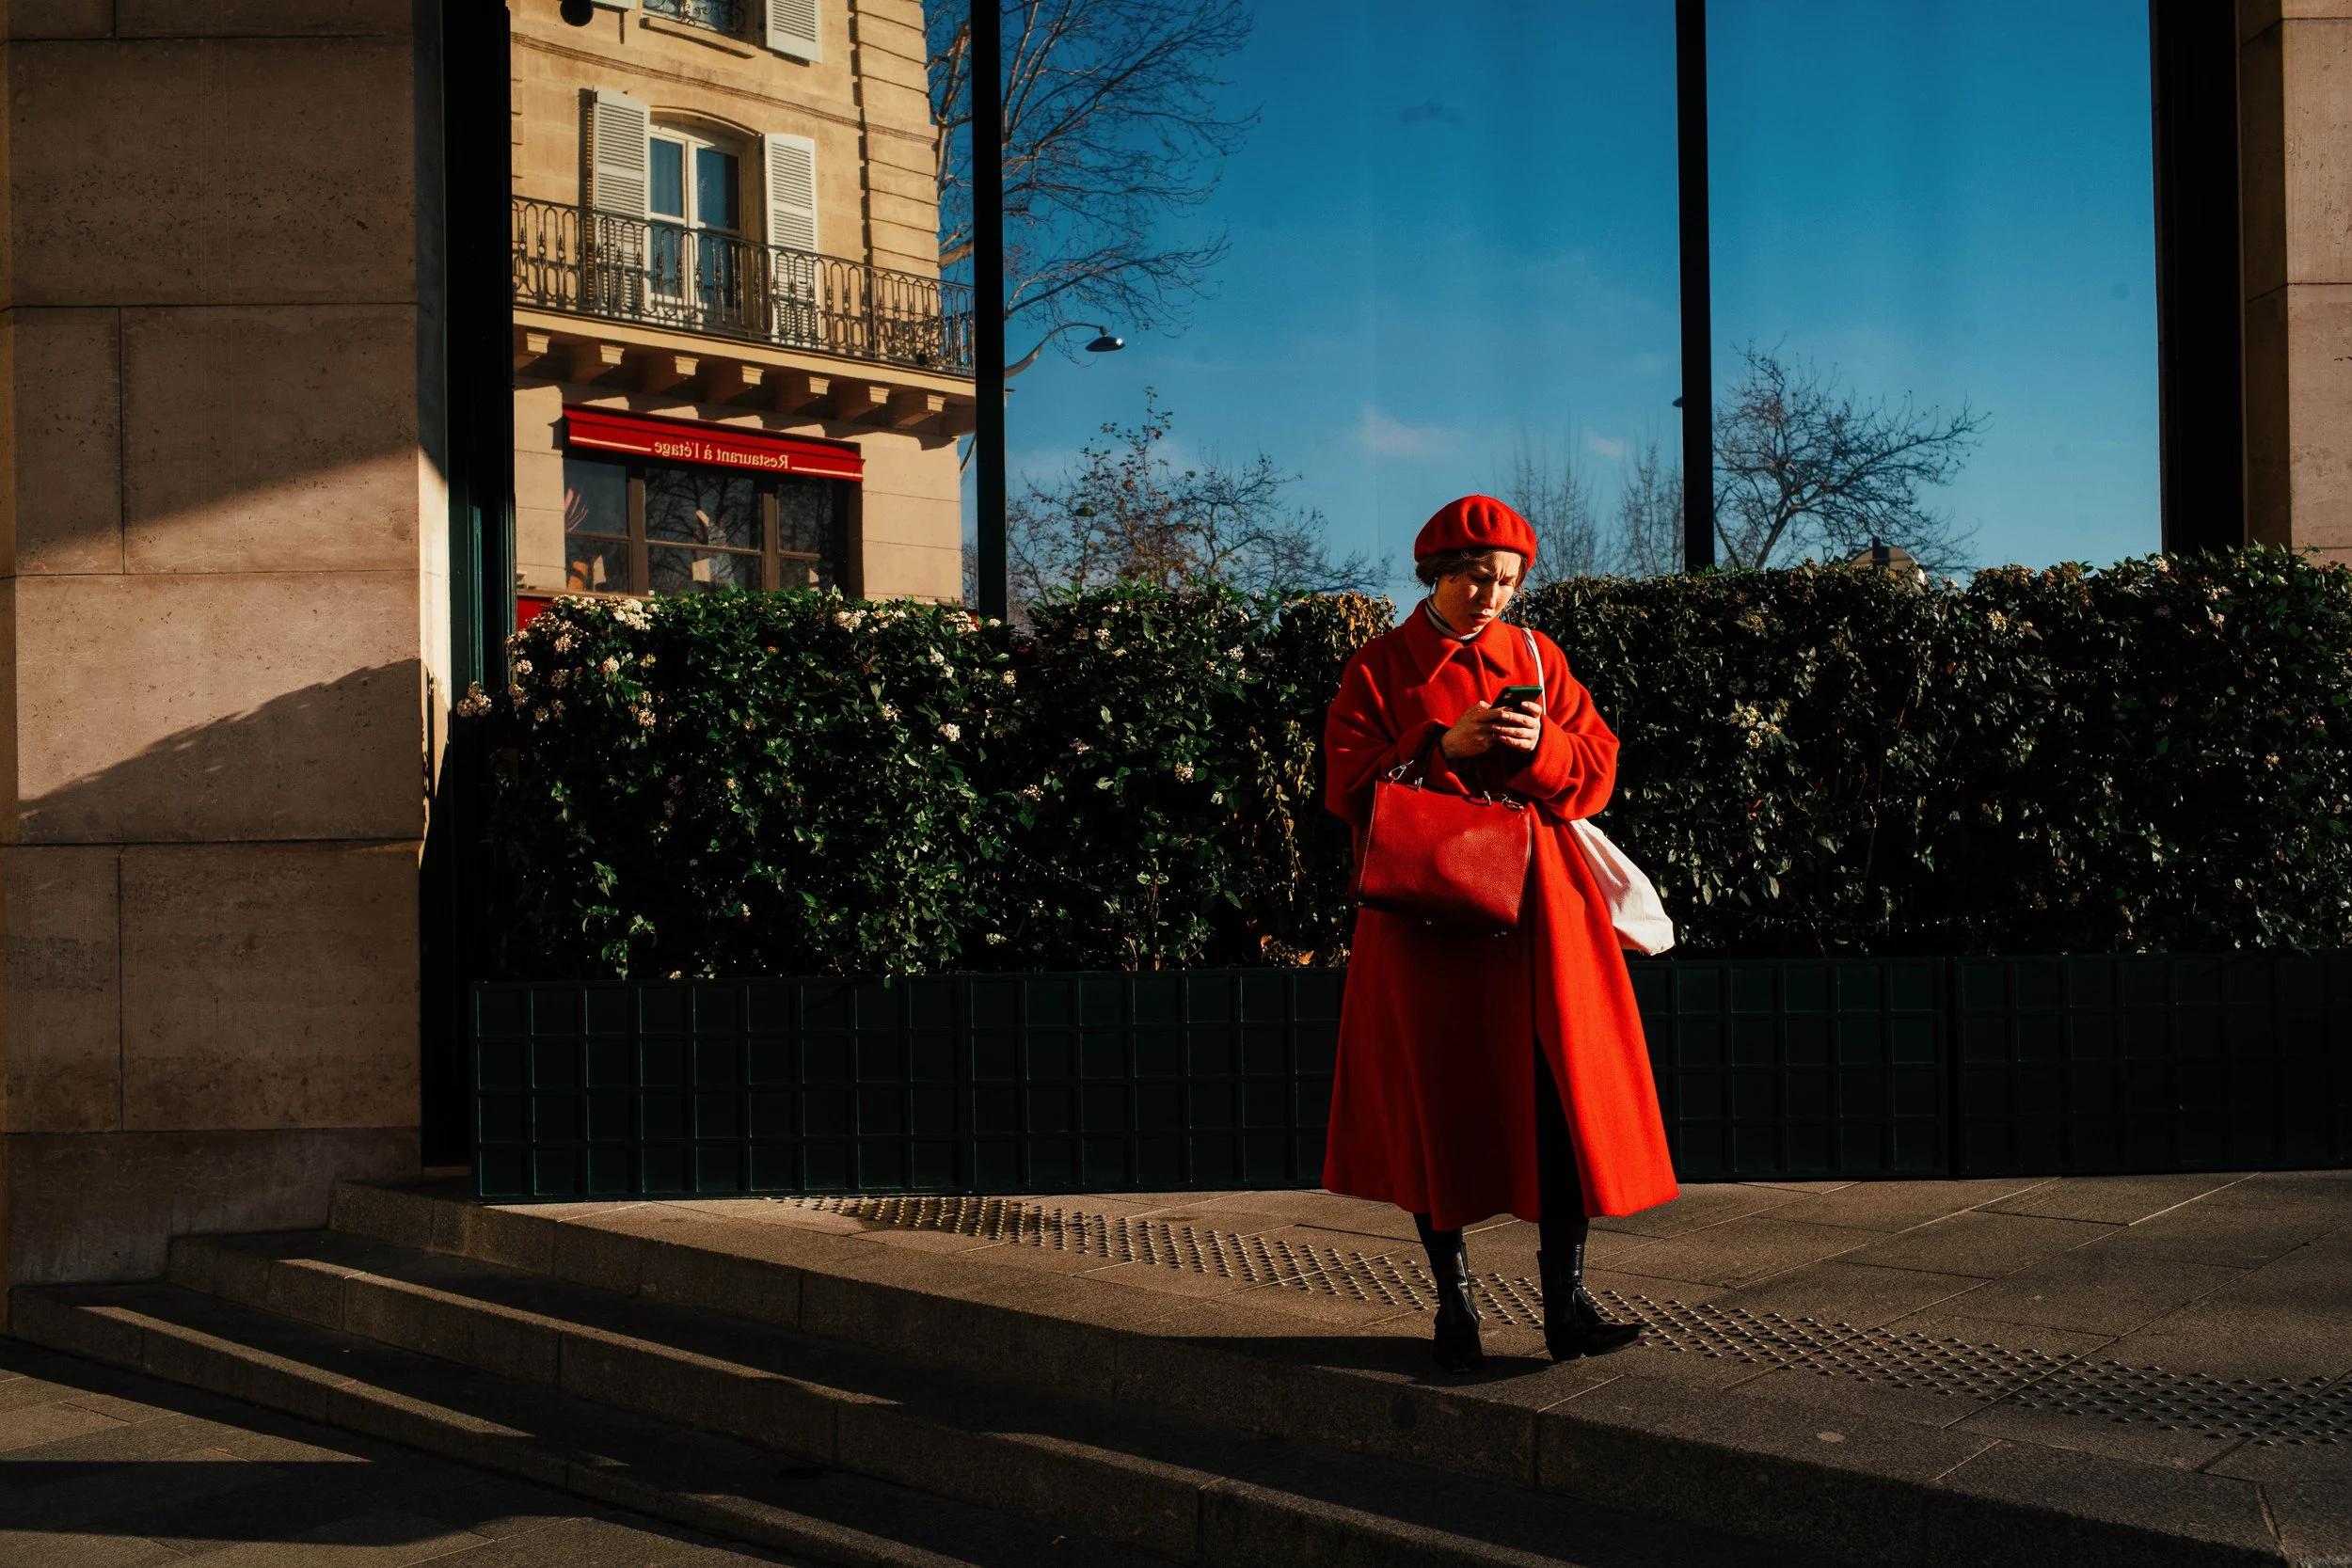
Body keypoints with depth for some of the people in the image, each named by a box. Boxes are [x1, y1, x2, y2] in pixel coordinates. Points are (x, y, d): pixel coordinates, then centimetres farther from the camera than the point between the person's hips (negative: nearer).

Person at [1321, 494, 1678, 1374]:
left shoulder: (1537, 659, 13)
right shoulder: (1379, 669, 5)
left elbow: (1597, 772, 8)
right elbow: (1350, 788, -3)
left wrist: (1539, 747, -13)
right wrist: (1441, 746, -16)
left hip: (1538, 908, 2)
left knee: (1562, 1097, -6)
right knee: (1437, 1104, 0)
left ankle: (1567, 1305, 0)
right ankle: (1454, 1305, 12)